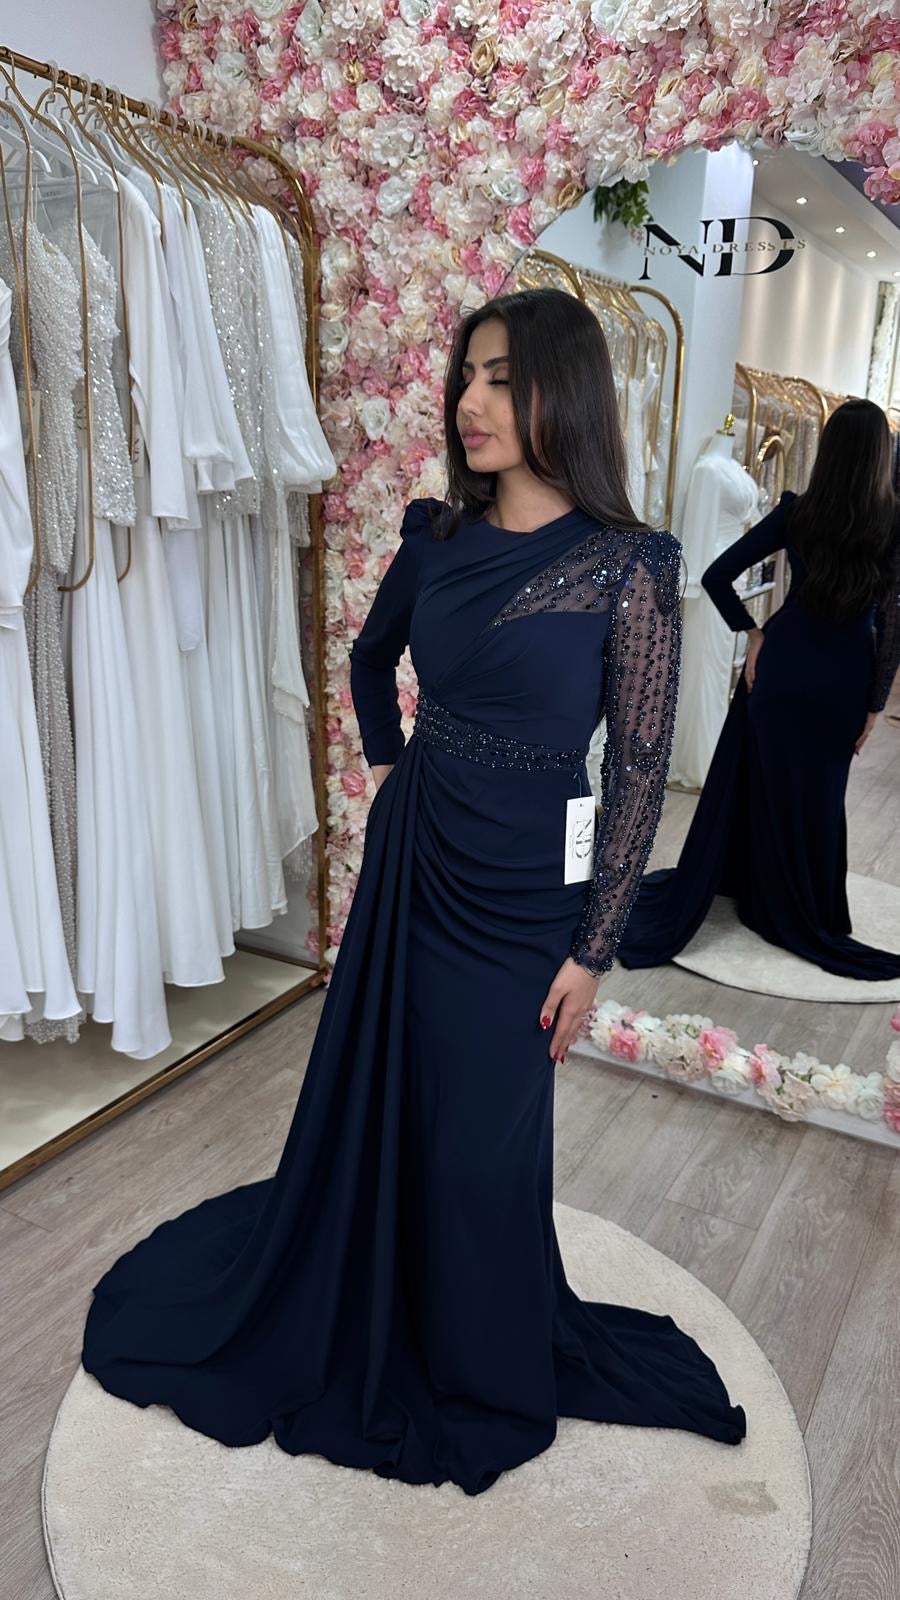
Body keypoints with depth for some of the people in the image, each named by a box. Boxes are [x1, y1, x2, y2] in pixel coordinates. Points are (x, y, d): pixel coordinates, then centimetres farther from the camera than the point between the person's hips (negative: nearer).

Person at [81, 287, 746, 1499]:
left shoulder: (628, 565, -14)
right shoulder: (439, 536, 0)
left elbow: (640, 772, -12)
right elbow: (371, 657, 20)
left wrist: (590, 951, -11)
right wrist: (387, 766, 11)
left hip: (519, 889, -5)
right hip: (410, 860, 5)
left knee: (482, 1129, 11)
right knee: (369, 1093, 20)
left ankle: (480, 1364, 43)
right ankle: (359, 1313, 51)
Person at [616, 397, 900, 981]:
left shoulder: (796, 511, -7)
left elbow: (717, 576, -9)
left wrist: (751, 633, 1)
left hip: (782, 661, 1)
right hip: (844, 676, -1)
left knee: (748, 779, 14)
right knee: (817, 796, 12)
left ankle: (712, 885, 26)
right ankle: (804, 916, 27)